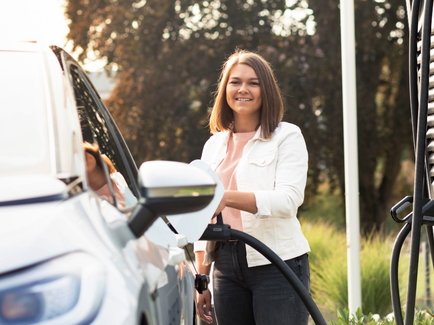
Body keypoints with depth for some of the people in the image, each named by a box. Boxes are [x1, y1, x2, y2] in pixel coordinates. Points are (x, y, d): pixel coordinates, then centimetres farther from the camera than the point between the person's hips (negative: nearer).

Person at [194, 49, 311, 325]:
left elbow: (288, 199, -14)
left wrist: (228, 197, -27)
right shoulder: (214, 146, 17)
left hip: (277, 264, -5)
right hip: (227, 267, 5)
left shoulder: (286, 136, 1)